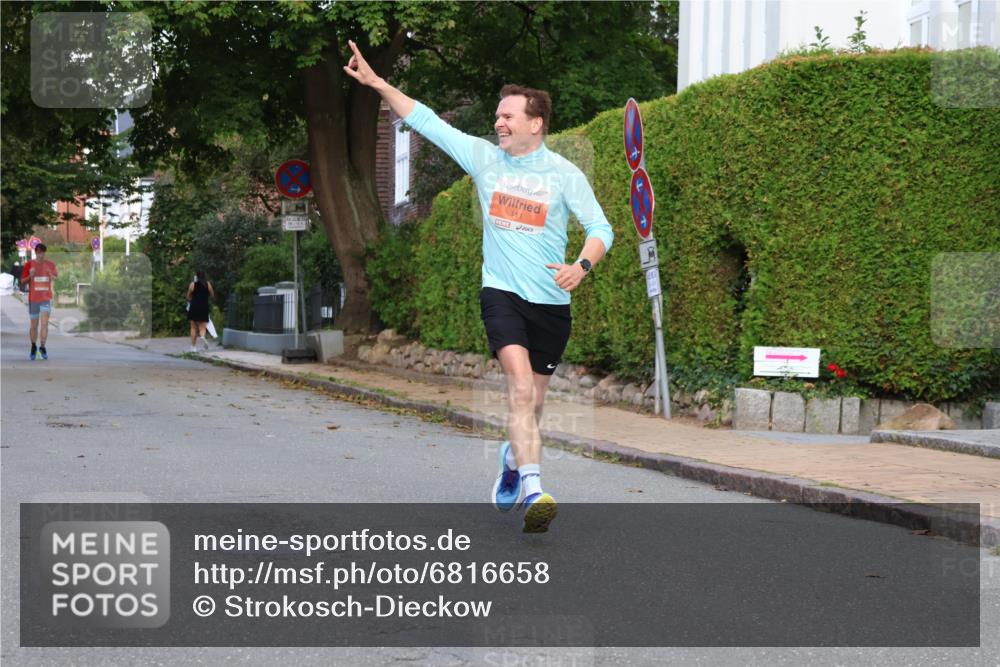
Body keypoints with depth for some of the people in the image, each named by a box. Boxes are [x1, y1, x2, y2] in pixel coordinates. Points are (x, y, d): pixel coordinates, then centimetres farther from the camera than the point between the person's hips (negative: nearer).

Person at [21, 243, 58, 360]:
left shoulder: (50, 265, 1)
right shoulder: (29, 264, -3)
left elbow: (56, 276, 14)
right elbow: (23, 281, 2)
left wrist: (53, 276, -9)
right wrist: (30, 275, -18)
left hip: (46, 298, 0)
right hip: (33, 299, 0)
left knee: (44, 323, -14)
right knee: (34, 325, 8)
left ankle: (42, 347, -8)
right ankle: (33, 347, 26)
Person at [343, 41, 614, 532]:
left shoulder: (565, 174, 0)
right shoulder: (484, 158, 5)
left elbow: (600, 228, 0)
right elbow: (426, 121, 9)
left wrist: (581, 266, -19)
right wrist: (376, 83, 6)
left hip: (551, 302, 1)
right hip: (501, 293, -1)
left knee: (531, 403, 10)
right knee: (520, 388, -23)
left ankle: (513, 459, 41)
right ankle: (533, 488, -29)